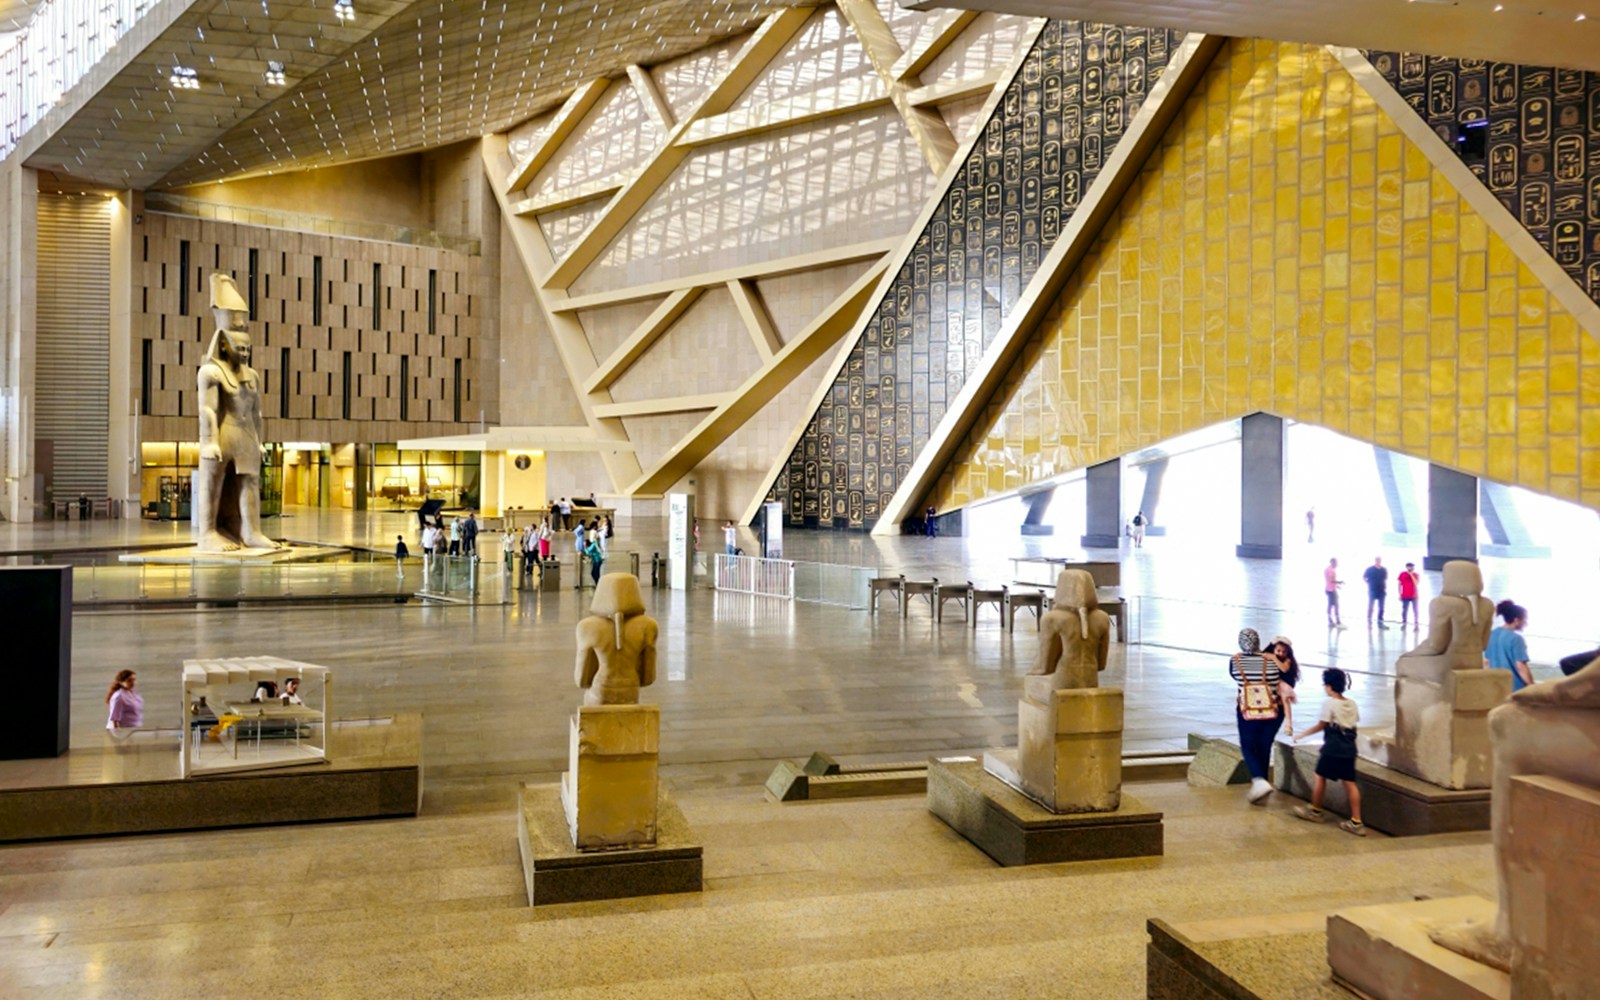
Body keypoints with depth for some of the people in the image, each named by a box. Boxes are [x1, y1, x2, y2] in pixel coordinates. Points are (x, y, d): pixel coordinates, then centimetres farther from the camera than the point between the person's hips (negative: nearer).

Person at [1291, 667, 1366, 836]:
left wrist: (1301, 735, 1)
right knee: (1350, 783, 4)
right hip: (1349, 748, 6)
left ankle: (1315, 811, 24)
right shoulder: (1352, 704, 8)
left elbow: (1321, 726, -9)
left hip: (1332, 748, -6)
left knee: (1320, 777, 11)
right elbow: (1355, 721, 11)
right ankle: (1356, 822, 2)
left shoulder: (1329, 703, -11)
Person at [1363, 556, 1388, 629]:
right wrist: (1369, 583, -3)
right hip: (1372, 592, -4)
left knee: (1381, 608, 6)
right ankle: (1369, 623, 6)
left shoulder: (1384, 570, 6)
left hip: (1381, 592, 4)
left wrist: (1385, 588, 10)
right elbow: (1363, 577, 5)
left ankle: (1380, 623, 12)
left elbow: (1385, 580, 17)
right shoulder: (1370, 569, -4)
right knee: (1370, 607, 0)